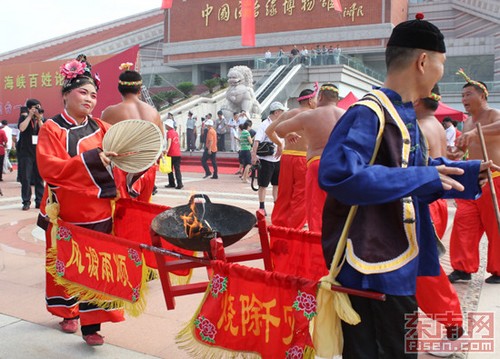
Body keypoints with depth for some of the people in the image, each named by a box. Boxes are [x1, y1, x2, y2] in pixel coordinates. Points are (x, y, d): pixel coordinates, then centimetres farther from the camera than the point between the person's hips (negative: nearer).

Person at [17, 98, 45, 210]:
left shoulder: (42, 119, 9)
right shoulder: (24, 117, 3)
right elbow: (21, 128, -17)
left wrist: (39, 118, -12)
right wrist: (30, 116, -13)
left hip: (39, 152, 2)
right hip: (26, 152, -2)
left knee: (39, 178, 3)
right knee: (26, 178, -3)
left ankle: (39, 201, 9)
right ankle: (26, 202, 3)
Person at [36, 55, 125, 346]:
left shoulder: (101, 129, 7)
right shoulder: (51, 129, -3)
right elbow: (48, 168, -16)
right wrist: (90, 160, -24)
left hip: (98, 211, 2)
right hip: (65, 212, -2)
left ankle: (91, 323, 4)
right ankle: (68, 312, 33)